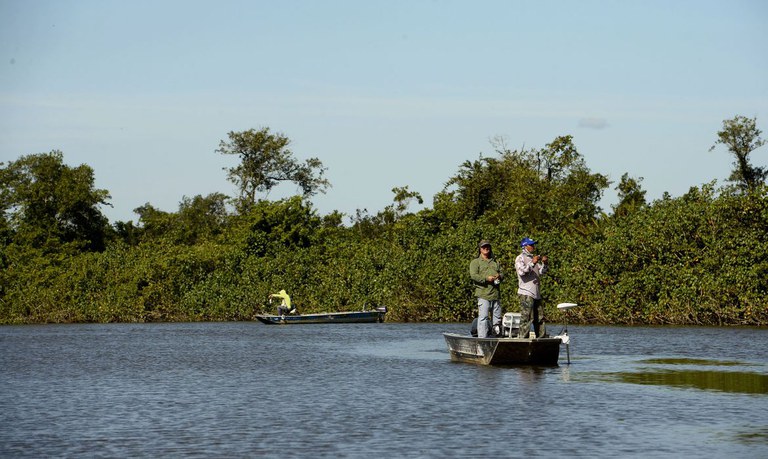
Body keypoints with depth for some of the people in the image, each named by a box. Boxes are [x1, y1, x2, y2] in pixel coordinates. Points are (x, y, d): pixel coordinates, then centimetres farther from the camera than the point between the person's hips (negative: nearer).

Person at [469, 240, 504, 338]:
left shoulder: (495, 262, 25)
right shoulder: (475, 262, 6)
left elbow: (502, 274, 21)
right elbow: (473, 276, -7)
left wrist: (499, 276, -3)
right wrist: (486, 278, -18)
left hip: (495, 294, 6)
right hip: (483, 294, -6)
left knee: (497, 317, 7)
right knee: (483, 317, -12)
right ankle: (482, 339, -13)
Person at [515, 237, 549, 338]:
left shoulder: (533, 258, 21)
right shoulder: (520, 258, -2)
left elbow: (541, 272, 20)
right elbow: (521, 271, -17)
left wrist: (545, 264, 3)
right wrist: (532, 263, -23)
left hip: (536, 293, 8)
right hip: (526, 293, -8)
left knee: (539, 318, 11)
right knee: (527, 318, -13)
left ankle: (542, 338, 17)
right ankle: (522, 338, -14)